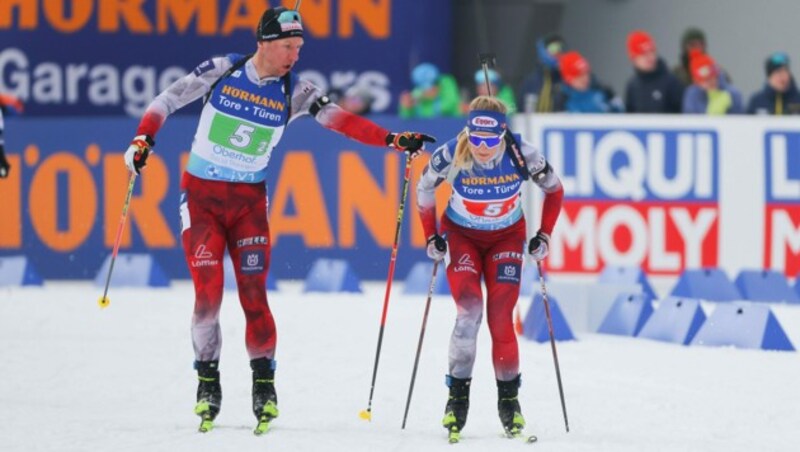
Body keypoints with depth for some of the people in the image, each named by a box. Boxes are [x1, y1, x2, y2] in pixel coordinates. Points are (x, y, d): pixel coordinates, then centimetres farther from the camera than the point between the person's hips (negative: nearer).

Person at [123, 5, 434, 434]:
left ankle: (264, 380, 2)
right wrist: (143, 139, -12)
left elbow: (340, 119, -13)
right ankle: (208, 379, 6)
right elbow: (168, 99, 0)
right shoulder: (222, 71, -8)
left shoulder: (294, 92, -4)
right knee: (208, 291, -8)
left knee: (253, 293, -7)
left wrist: (392, 140, -25)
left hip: (249, 200, 1)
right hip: (201, 194, -1)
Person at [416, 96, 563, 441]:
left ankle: (509, 398, 5)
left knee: (501, 318, -11)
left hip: (507, 238, 0)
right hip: (461, 235, 0)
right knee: (469, 309, -21)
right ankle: (458, 395, -12)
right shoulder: (450, 156, -27)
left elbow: (554, 189, -6)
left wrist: (544, 236, -8)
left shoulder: (522, 156, -26)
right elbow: (424, 189, -5)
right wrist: (431, 237, -5)